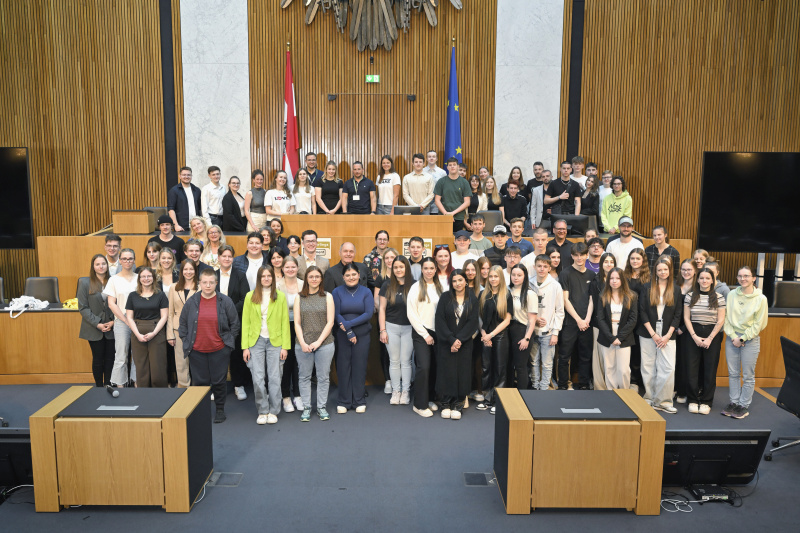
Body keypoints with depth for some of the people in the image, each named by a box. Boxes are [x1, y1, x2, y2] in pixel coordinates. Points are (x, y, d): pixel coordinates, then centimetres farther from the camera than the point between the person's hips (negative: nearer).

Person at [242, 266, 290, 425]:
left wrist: (285, 346, -4)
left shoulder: (280, 296, 3)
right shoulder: (250, 296, 4)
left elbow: (285, 323, 2)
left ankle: (273, 412, 17)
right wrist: (245, 347, -2)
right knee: (257, 379, -2)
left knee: (275, 378, 3)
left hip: (275, 341, 0)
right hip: (255, 341, 0)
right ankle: (262, 411, 14)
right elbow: (245, 322, 4)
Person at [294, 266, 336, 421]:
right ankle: (306, 408, 17)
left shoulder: (327, 297, 5)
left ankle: (322, 407, 17)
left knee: (323, 377, 4)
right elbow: (297, 323, 3)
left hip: (324, 343, -1)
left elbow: (330, 322, -1)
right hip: (303, 345, 1)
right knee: (304, 377, 7)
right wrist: (302, 343, -9)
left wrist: (318, 341, -9)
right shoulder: (299, 298, 8)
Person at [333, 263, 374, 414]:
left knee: (359, 367, 3)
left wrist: (349, 324, -14)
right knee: (343, 367, 2)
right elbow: (336, 314, -3)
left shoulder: (366, 292, 3)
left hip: (362, 335, 0)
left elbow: (368, 313, -6)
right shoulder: (337, 292, 3)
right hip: (342, 336, 0)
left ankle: (359, 401, 14)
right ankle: (344, 401, 14)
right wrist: (348, 332, -13)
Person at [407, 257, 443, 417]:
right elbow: (411, 314, -6)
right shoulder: (416, 287, -4)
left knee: (434, 367, 7)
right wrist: (425, 334, -8)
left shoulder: (439, 287, 8)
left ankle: (430, 398, 23)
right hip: (421, 333, -4)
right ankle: (420, 405, 0)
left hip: (436, 332, 4)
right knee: (424, 367, -10)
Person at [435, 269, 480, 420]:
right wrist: (451, 339, -13)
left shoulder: (472, 299, 2)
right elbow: (439, 319, -6)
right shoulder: (445, 297, -1)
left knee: (462, 372, 0)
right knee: (446, 371, -1)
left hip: (464, 343, 1)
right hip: (445, 342, -1)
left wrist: (459, 340, -13)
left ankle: (457, 405, 9)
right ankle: (446, 404, 11)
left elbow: (473, 322, -3)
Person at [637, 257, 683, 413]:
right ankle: (649, 399, 13)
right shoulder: (647, 288, 4)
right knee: (648, 367, 2)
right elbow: (642, 311, -1)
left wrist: (667, 335, -5)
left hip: (667, 335, 0)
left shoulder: (676, 290, 7)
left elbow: (678, 315, 5)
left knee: (668, 368, -7)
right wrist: (653, 334, -8)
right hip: (648, 334, 0)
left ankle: (663, 401, 3)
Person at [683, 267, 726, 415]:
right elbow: (686, 318, 2)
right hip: (693, 335, 1)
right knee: (691, 368, 0)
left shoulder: (719, 297, 1)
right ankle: (693, 400, 12)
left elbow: (720, 320, -1)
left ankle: (706, 402, 13)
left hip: (712, 335, -1)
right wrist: (695, 336, -7)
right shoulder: (690, 296, 4)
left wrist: (710, 339, -8)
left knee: (710, 369, 2)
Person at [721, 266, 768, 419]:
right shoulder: (732, 295, 3)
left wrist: (742, 338, -9)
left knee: (748, 376, 3)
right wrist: (733, 336, -7)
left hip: (750, 340, -3)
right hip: (732, 338, 3)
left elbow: (759, 324, -6)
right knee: (733, 373, 9)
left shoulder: (761, 299, -5)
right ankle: (734, 402, 21)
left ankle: (744, 405, 14)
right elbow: (726, 318, 3)